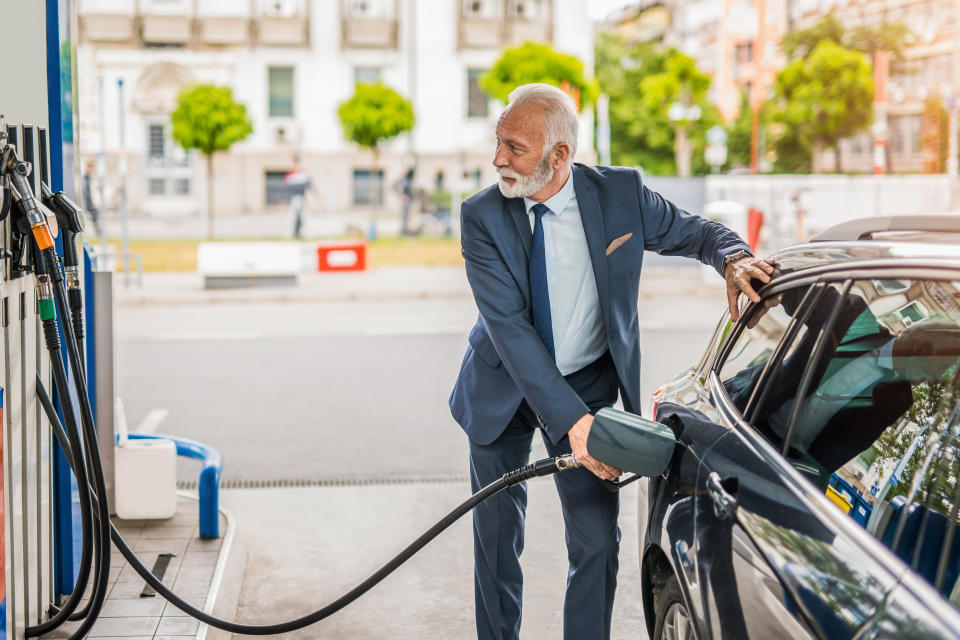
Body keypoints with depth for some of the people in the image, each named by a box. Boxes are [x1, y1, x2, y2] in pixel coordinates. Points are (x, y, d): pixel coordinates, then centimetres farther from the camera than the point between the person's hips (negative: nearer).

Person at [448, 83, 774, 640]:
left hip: (589, 380, 0)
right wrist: (571, 420, -35)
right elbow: (509, 328, -26)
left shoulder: (622, 192, -15)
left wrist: (734, 258, -24)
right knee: (497, 533, 14)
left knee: (598, 539, -5)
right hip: (504, 386, 0)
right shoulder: (483, 216, -19)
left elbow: (693, 232, 2)